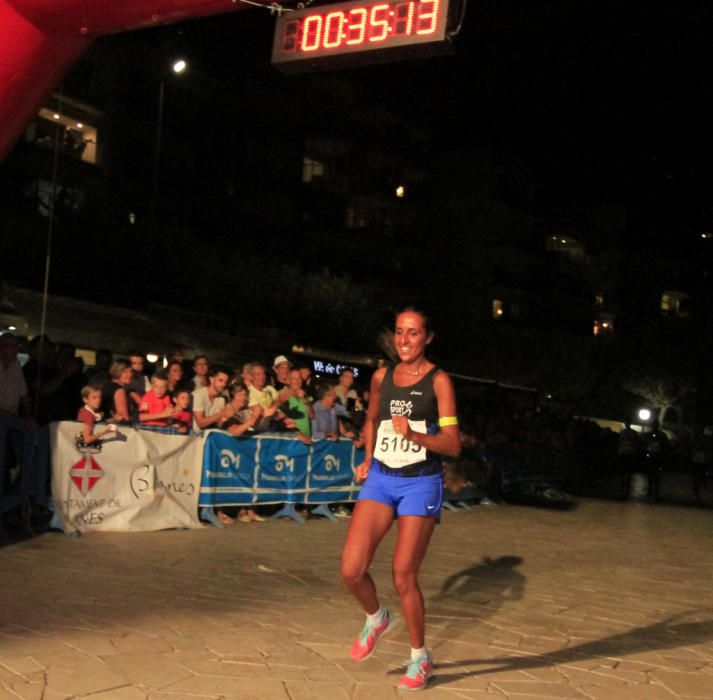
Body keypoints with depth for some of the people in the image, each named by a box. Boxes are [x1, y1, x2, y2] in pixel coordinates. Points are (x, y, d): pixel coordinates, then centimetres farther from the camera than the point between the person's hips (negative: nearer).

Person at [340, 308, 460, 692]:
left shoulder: (438, 380, -7)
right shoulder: (381, 376, 7)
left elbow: (453, 445, -12)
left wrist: (413, 434, -27)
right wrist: (368, 459, 12)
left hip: (421, 484, -4)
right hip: (381, 479, 4)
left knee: (403, 577, -1)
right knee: (351, 570, -7)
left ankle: (420, 658, 21)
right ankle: (376, 620, 27)